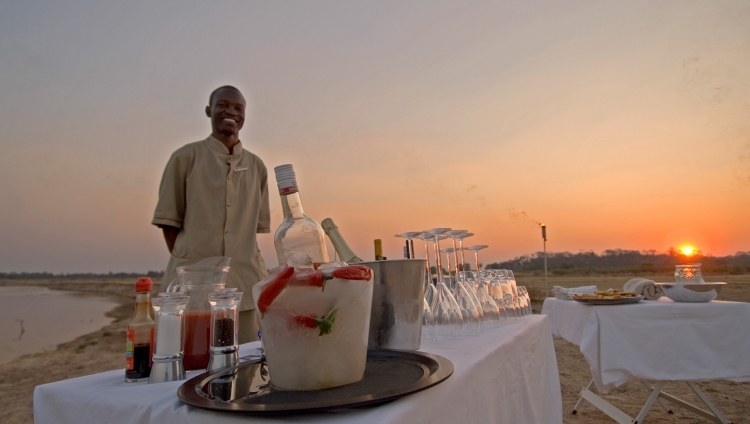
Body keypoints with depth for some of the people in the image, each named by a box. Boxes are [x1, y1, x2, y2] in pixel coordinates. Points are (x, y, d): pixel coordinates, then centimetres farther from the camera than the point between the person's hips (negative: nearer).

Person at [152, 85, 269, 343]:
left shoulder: (256, 166, 10)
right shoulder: (187, 157, 3)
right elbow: (168, 219, 4)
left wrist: (245, 262, 6)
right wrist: (185, 264, 0)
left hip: (245, 282, 3)